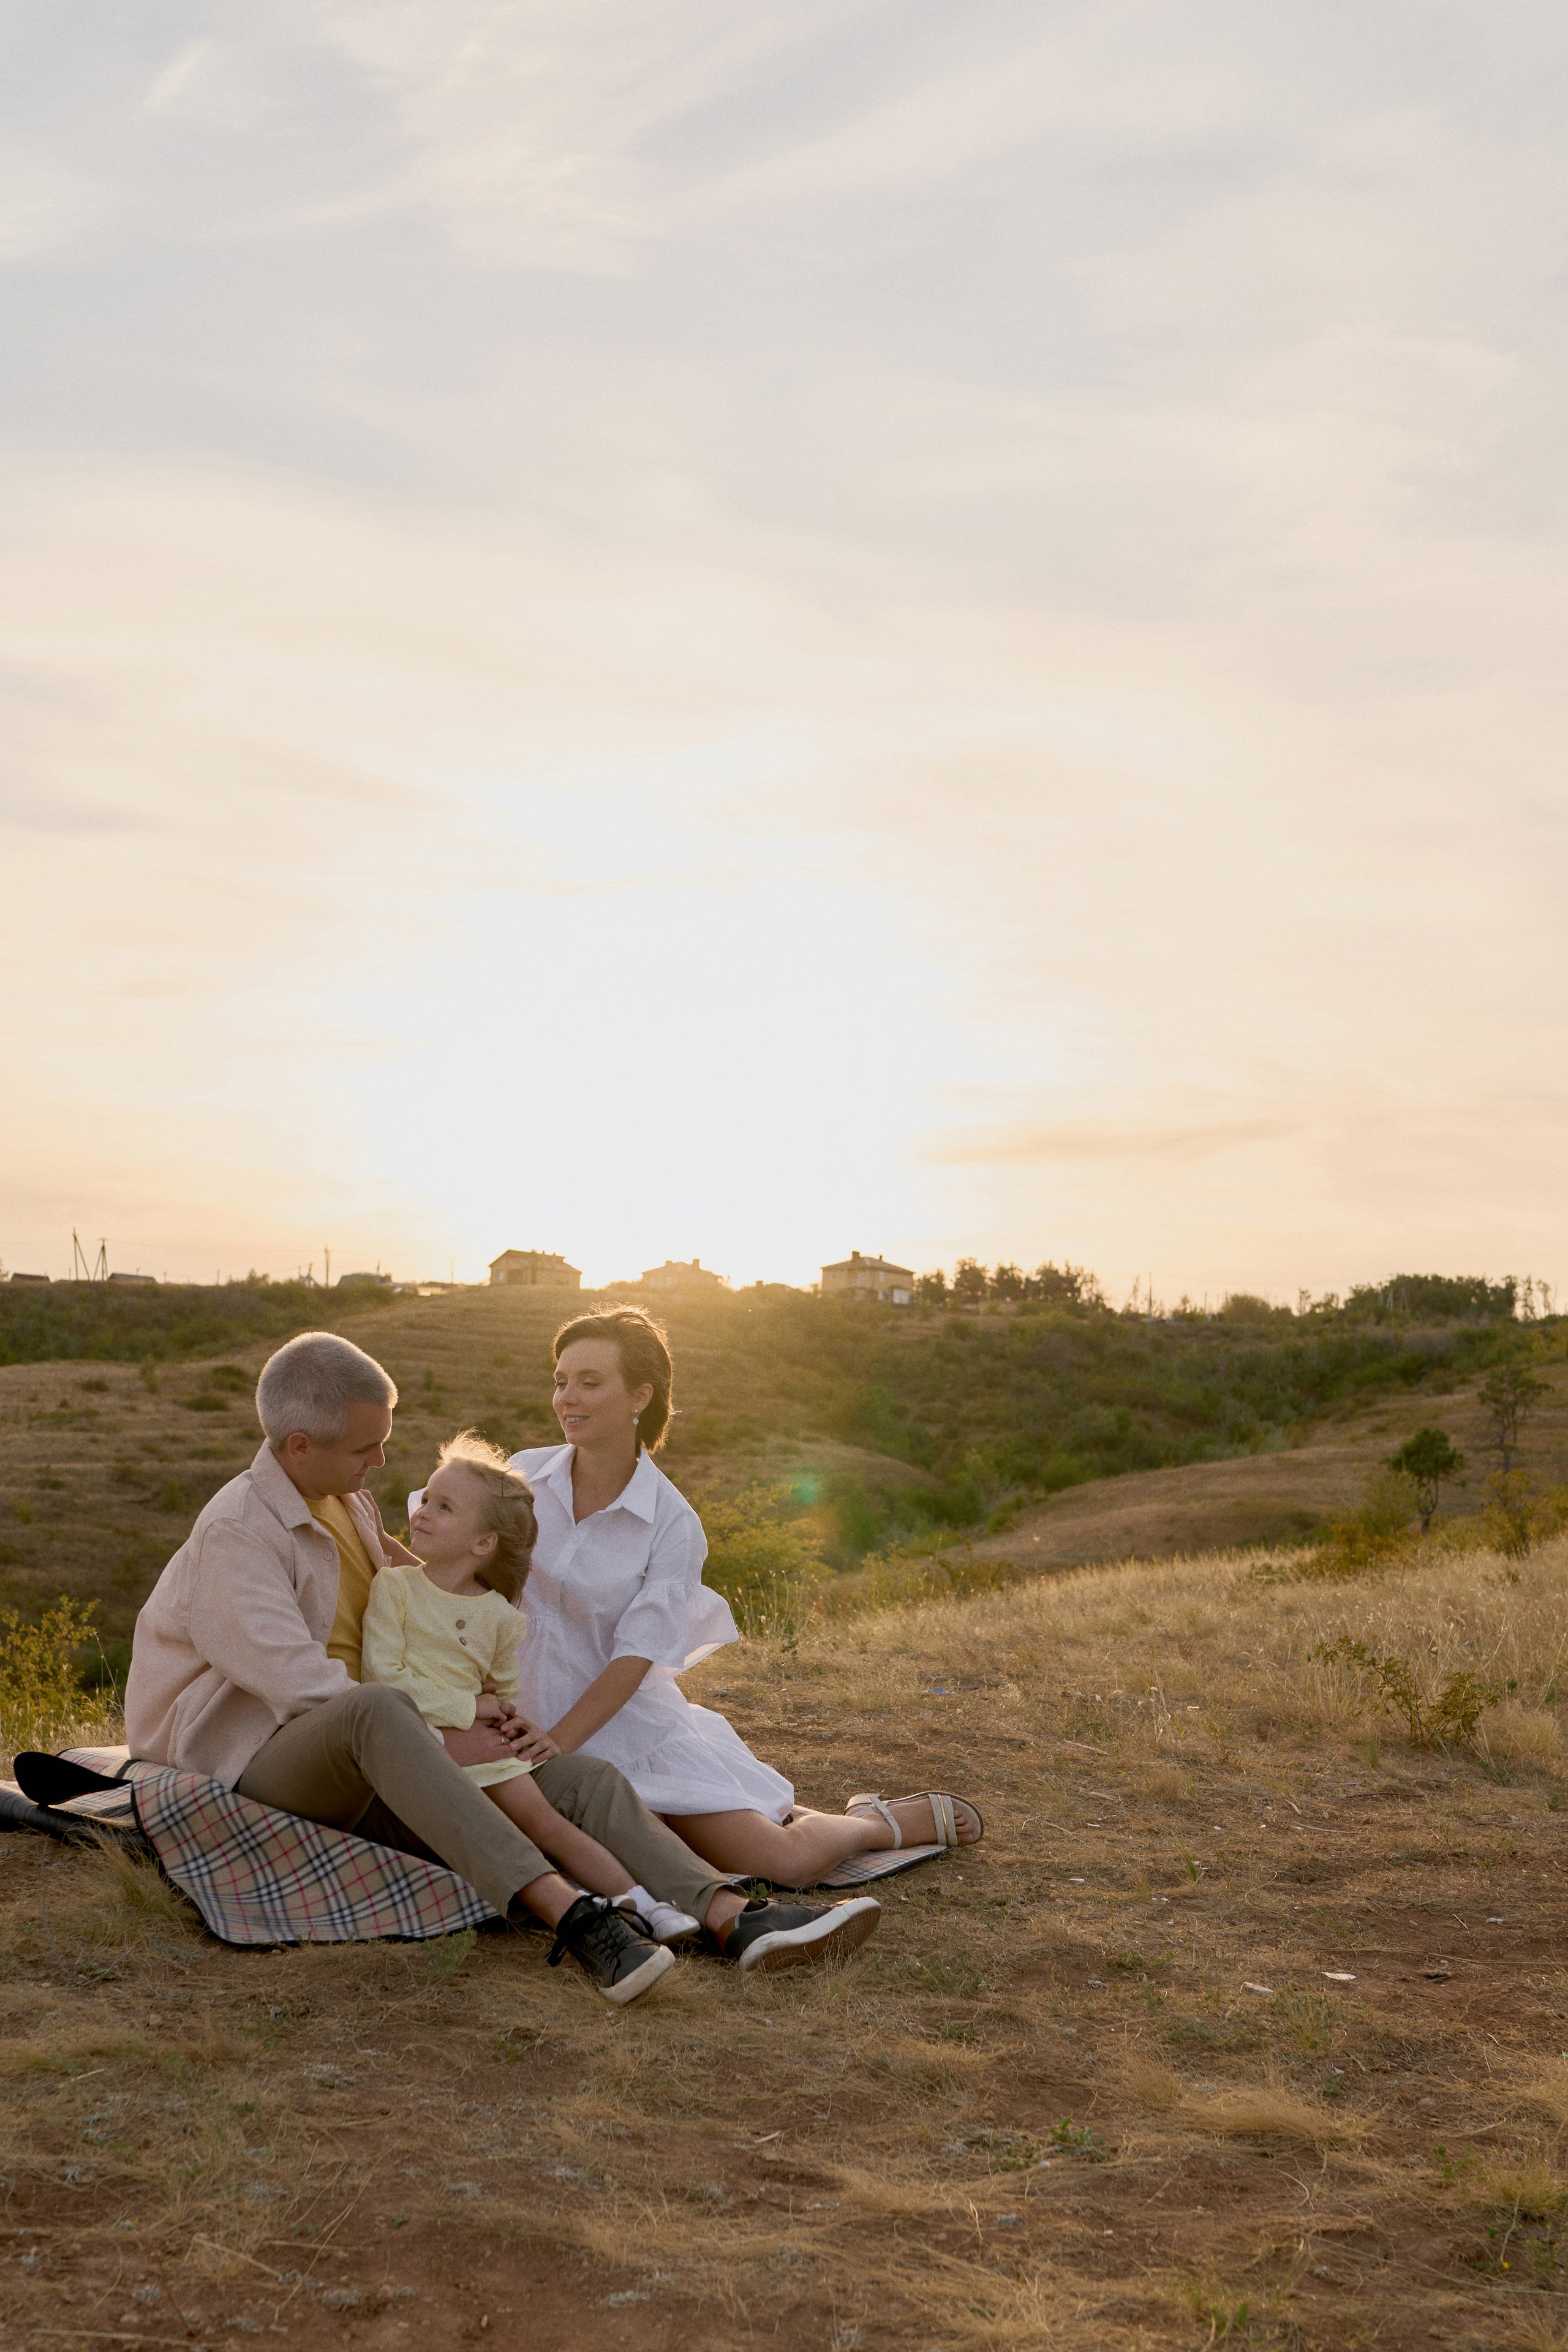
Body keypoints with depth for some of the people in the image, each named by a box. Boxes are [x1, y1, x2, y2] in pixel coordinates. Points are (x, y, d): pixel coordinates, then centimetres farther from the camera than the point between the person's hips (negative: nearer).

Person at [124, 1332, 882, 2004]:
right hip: (256, 1768, -8)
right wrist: (444, 1743, -22)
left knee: (581, 1778, -12)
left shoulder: (351, 1504, 15)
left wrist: (476, 1712, 3)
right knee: (376, 1710, -42)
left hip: (363, 1776, 8)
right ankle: (565, 1912, -50)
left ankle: (735, 1920, -31)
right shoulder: (235, 1531, -13)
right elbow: (299, 1683, -23)